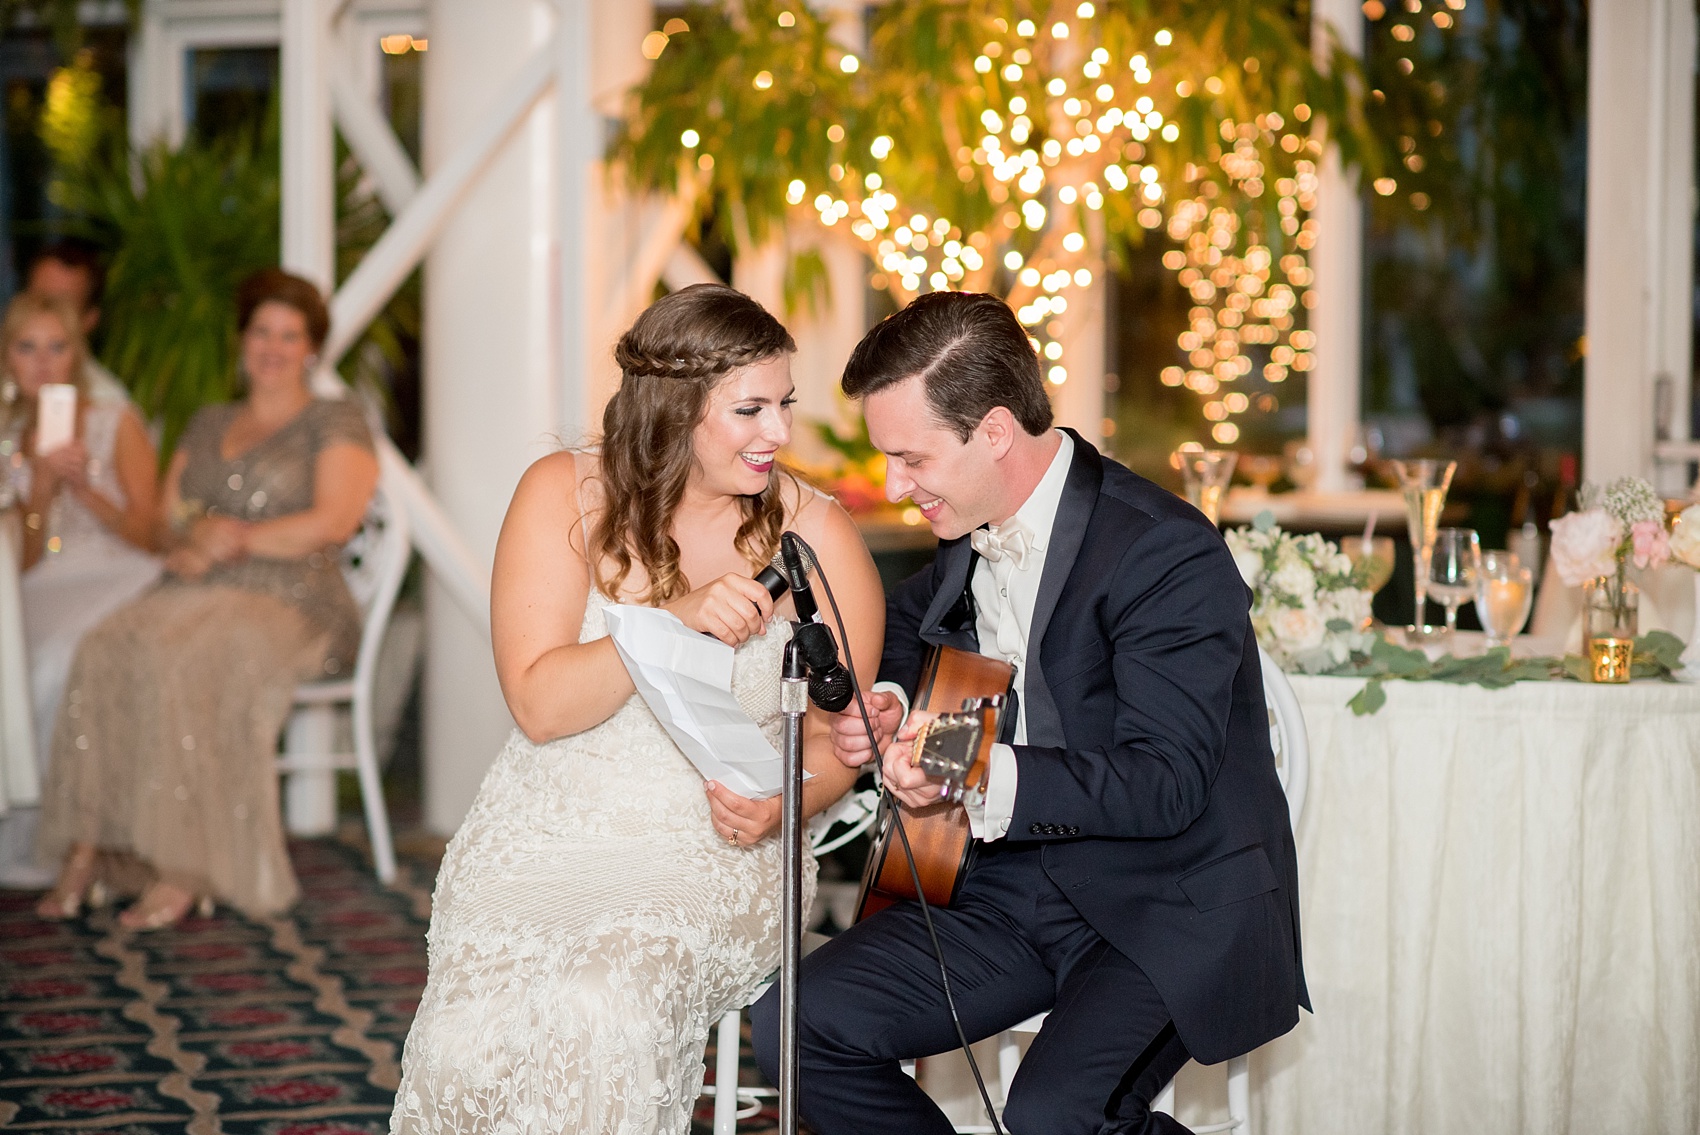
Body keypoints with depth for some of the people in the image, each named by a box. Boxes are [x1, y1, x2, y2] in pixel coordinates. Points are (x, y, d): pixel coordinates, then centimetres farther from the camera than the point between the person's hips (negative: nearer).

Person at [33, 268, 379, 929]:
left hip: (292, 605, -5)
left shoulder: (335, 423, 9)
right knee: (103, 655, -28)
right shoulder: (207, 426, 27)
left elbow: (334, 522, -5)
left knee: (180, 663, -37)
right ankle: (86, 850, -31)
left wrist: (233, 540, -6)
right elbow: (167, 519, 20)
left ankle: (185, 870, -35)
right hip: (196, 596, 5)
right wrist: (189, 541, -4)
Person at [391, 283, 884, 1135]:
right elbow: (539, 704, -9)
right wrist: (675, 623, -23)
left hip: (712, 855, -1)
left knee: (600, 1009, -31)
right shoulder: (564, 495, -2)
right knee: (473, 1035, -26)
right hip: (545, 834, 1)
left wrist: (780, 806, -15)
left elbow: (835, 733, 7)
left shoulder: (817, 537, -1)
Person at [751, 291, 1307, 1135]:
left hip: (1174, 906, -7)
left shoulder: (1167, 554, -21)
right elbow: (911, 619, 30)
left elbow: (1166, 784, -28)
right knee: (797, 1026, -9)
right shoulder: (967, 529, 5)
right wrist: (890, 703, 7)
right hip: (1017, 883, 7)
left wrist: (985, 777, -40)